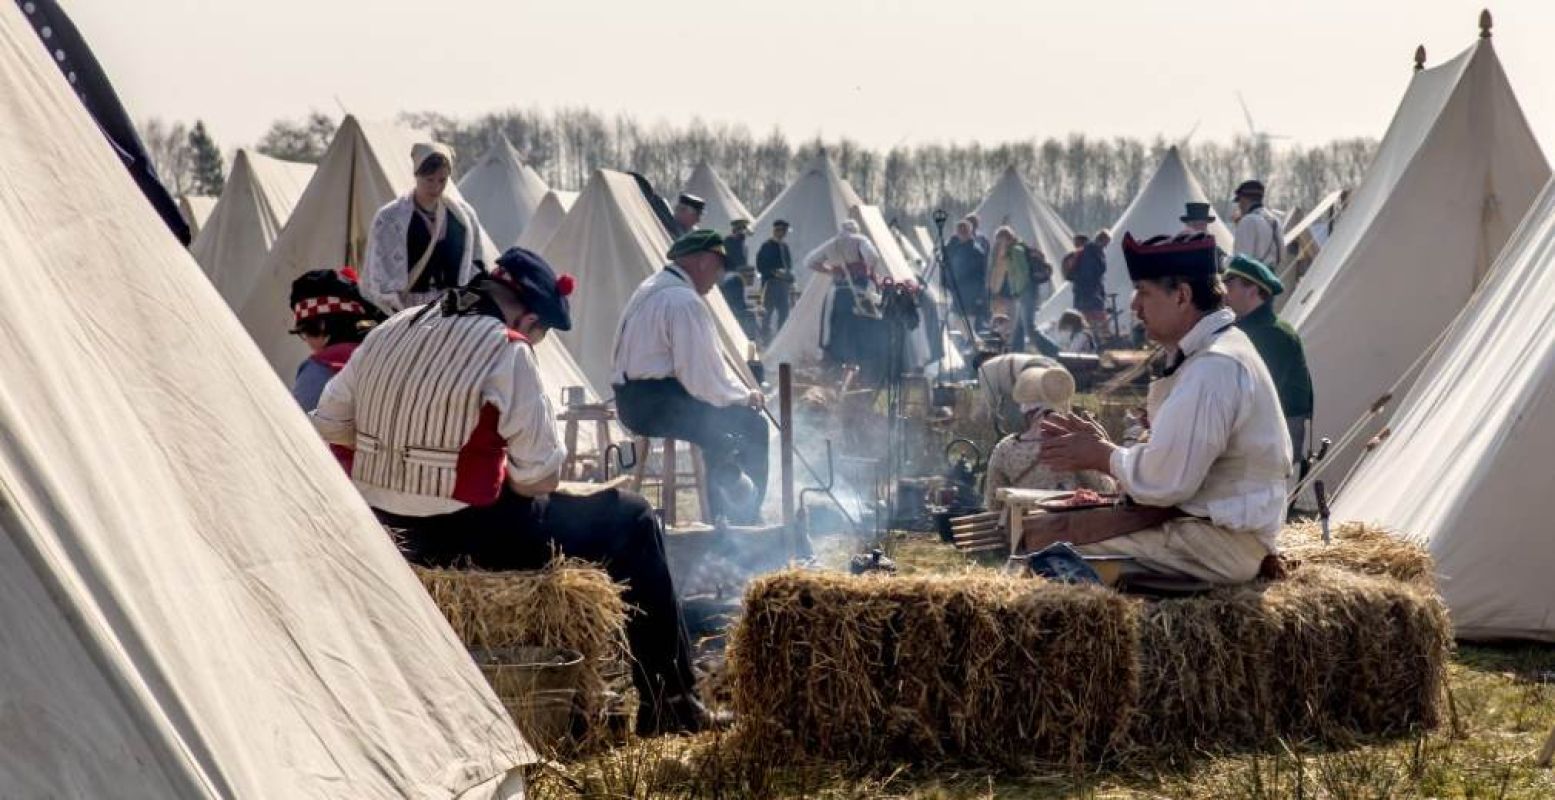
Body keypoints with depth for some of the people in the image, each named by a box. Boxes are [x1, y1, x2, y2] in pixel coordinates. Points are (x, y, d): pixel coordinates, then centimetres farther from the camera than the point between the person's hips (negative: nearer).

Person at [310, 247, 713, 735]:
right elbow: (540, 477, -15)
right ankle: (670, 704, 13)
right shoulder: (505, 350, -13)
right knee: (631, 520, 9)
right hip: (469, 539, -8)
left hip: (386, 533, 8)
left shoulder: (390, 332, 8)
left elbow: (326, 429, 11)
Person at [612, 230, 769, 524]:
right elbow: (702, 377, -21)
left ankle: (723, 516, 28)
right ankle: (745, 521, 8)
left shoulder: (653, 288, 15)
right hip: (659, 404, -11)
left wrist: (738, 391, 13)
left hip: (633, 398, 11)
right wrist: (744, 396, -3)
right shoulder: (685, 302, -18)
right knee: (753, 425, -2)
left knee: (720, 423, 24)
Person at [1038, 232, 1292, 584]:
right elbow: (1171, 457, 17)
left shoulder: (1213, 368, -20)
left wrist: (1101, 456, -6)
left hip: (1219, 542, -10)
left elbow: (1163, 480, -23)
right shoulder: (1208, 352, 14)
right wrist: (1103, 445, 3)